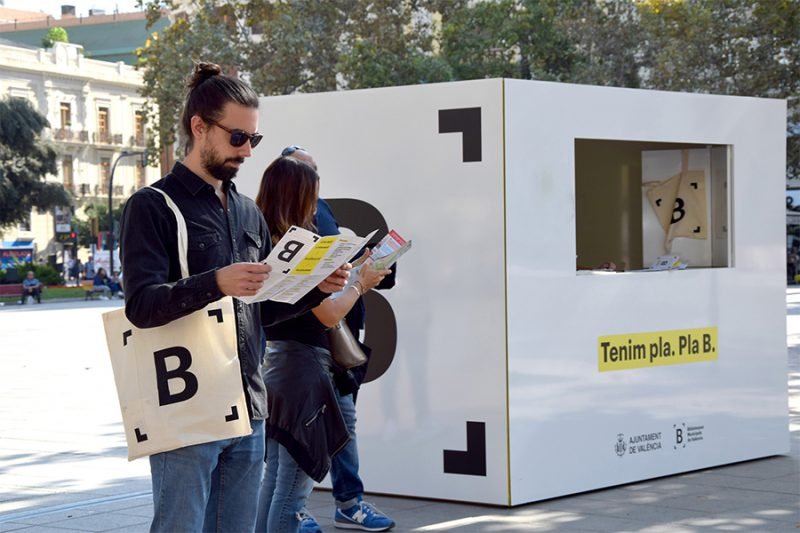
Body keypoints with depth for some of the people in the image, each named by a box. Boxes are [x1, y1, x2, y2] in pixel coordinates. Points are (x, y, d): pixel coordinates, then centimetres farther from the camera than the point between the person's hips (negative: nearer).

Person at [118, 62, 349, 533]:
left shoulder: (249, 213, 17)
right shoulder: (153, 207, -4)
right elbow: (141, 305, -16)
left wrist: (317, 289, 1)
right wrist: (214, 284, -32)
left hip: (249, 409, 6)